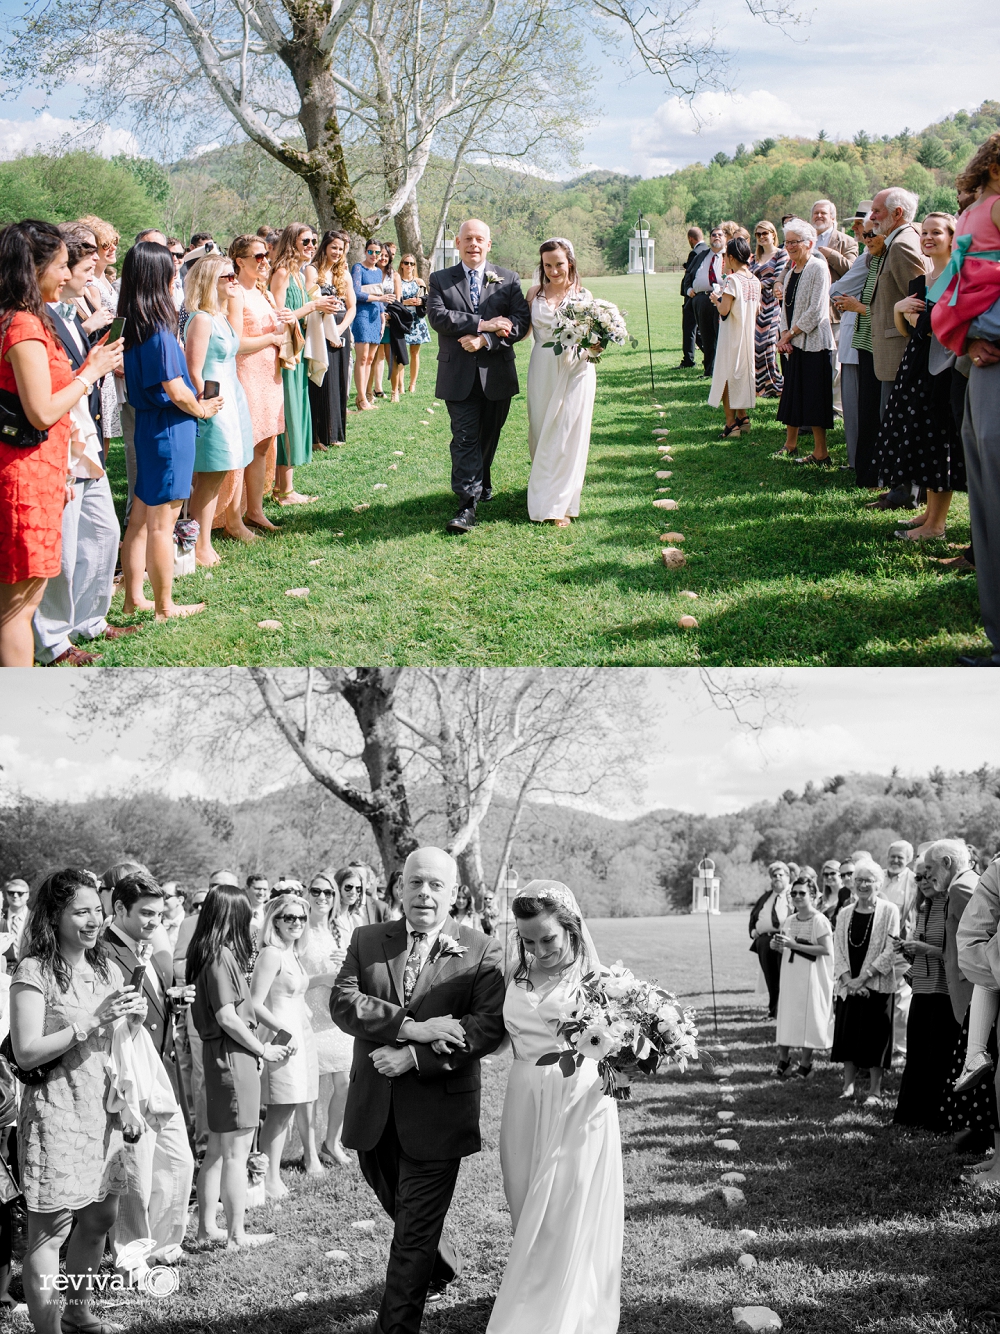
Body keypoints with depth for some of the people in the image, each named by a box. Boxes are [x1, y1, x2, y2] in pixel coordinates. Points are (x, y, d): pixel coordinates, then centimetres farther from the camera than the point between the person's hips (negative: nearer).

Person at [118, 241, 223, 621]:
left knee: (141, 519, 15)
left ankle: (134, 597, 25)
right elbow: (176, 391, -20)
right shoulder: (158, 330, -20)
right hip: (170, 429, -8)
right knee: (161, 524, 1)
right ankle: (165, 607, 11)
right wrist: (201, 409, 0)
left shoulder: (133, 326, 4)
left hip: (148, 424, 8)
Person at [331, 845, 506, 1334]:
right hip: (374, 1110, 4)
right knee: (399, 1207, 25)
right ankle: (445, 1259, 52)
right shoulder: (367, 941, 4)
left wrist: (414, 1057, -22)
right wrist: (411, 1027, -23)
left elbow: (489, 1027, -16)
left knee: (414, 1234, 2)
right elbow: (343, 1001, -11)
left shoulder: (482, 953, -5)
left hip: (437, 1112, -4)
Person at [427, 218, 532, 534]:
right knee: (465, 438, -7)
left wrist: (484, 340, -19)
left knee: (488, 437, 15)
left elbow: (521, 322, -6)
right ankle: (468, 505, -11)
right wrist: (482, 324, -20)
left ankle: (481, 484, 38)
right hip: (458, 376, -2)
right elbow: (437, 316, -12)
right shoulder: (440, 280, 5)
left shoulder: (508, 280, 6)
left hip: (496, 375, 2)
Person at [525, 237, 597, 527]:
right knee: (540, 432, 9)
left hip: (574, 371, -2)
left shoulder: (583, 295, -2)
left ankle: (559, 504, 5)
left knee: (567, 436, -2)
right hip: (542, 371, 2)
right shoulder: (535, 293, 5)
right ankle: (542, 491, 28)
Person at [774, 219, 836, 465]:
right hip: (793, 344, 8)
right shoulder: (790, 272, 14)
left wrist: (790, 334, -11)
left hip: (814, 343, -8)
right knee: (791, 395, 11)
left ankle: (821, 454, -2)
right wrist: (784, 335, -1)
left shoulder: (818, 267, -10)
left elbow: (816, 311, -16)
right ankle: (790, 445, 21)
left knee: (813, 399, -6)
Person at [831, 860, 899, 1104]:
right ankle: (848, 1086, 17)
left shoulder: (889, 911, -5)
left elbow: (890, 951, -12)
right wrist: (848, 980, -10)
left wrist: (863, 977, -15)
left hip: (877, 986, -4)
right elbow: (838, 950, 5)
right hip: (848, 986, 4)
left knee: (874, 1039, -1)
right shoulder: (845, 914, 9)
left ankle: (874, 1091, 7)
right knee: (847, 1036, 6)